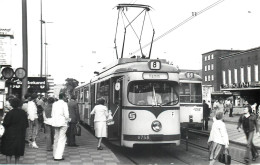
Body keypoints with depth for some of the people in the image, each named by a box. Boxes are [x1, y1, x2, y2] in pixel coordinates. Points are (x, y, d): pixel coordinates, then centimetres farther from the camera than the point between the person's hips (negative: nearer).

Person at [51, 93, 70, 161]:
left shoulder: (54, 104, 9)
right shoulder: (64, 104, -9)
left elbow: (52, 114, 12)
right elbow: (66, 115, -13)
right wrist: (68, 120, 5)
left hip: (55, 123, 7)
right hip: (63, 123, -6)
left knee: (56, 138, 16)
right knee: (62, 139, -4)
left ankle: (55, 155, 24)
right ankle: (58, 156, -9)